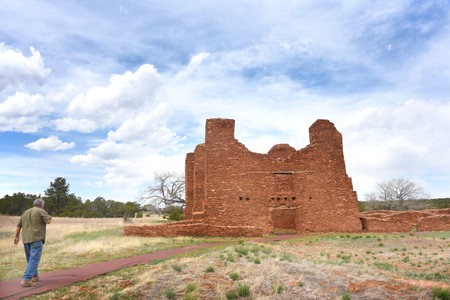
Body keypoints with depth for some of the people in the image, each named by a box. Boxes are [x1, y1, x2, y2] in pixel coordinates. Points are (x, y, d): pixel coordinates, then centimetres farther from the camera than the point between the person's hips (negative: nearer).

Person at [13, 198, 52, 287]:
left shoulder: (25, 212, 17)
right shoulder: (41, 211, -3)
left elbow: (18, 226, 19)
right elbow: (49, 221, -14)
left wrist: (16, 237, 28)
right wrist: (48, 217, 8)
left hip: (26, 239, 7)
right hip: (36, 239, -7)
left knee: (31, 259, 19)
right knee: (34, 259, -7)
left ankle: (34, 276, 29)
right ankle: (26, 280, -15)